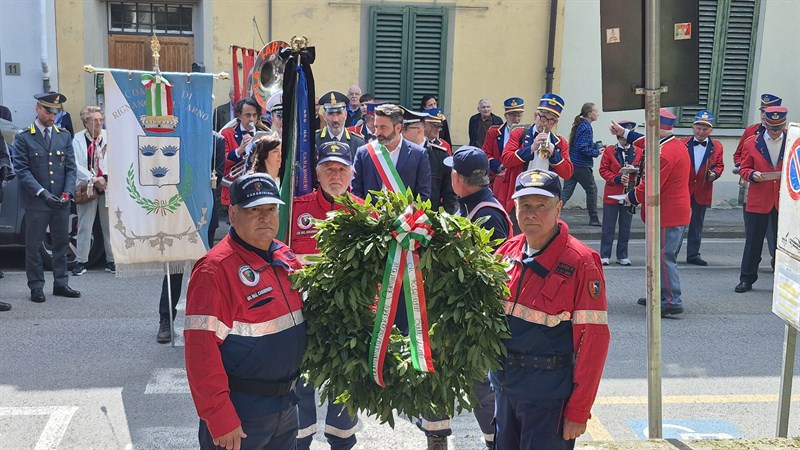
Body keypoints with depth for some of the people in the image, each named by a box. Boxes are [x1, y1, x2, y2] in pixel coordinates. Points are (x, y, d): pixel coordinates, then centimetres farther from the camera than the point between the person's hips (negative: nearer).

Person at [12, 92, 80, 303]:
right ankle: (36, 287, 12)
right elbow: (22, 170, -7)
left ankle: (61, 283, 21)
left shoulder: (64, 137, 11)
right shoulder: (23, 138, -2)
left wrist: (67, 193, -6)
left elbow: (71, 168, 8)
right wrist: (42, 192, -17)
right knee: (34, 246, 3)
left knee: (61, 244, 11)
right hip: (36, 203, -4)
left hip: (61, 203, 4)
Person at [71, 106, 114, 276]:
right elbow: (75, 165, -5)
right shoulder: (77, 139, 0)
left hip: (108, 186, 1)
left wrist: (106, 178, -14)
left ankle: (111, 261, 15)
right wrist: (93, 179, -14)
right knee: (84, 226, 3)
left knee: (110, 225, 7)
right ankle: (81, 262, 10)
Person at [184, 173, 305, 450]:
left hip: (286, 405, 7)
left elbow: (307, 312, 16)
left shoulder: (286, 257, 4)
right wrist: (220, 420, -21)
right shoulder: (215, 269, -18)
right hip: (240, 416, -7)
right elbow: (201, 349, -21)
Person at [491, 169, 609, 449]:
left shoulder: (580, 262, -15)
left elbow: (594, 340, -16)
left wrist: (578, 411, -15)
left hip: (549, 395, -6)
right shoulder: (508, 251, 2)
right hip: (504, 387, 6)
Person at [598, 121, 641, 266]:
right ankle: (604, 255, 9)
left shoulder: (639, 152, 6)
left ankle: (622, 256, 16)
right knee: (608, 227, 1)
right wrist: (617, 179, -15)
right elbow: (603, 170, -2)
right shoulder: (609, 150, 2)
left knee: (625, 228, 8)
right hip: (612, 194, -2)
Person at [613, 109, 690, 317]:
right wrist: (624, 132, 34)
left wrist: (630, 198, -4)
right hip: (678, 211, 10)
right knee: (666, 255, 17)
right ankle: (660, 296, 26)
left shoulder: (663, 154, -23)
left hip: (667, 214, -10)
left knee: (665, 257, -7)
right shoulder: (678, 145, 10)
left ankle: (672, 302, -5)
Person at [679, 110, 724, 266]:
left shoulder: (717, 146, 4)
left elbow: (719, 165, 9)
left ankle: (693, 254, 19)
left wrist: (714, 173, -11)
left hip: (702, 192, 2)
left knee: (697, 224, 10)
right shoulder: (682, 143, 0)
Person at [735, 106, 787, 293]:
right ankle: (747, 279, 14)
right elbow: (744, 168, 7)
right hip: (758, 201, 0)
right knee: (753, 241, 4)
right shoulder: (751, 143, 3)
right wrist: (752, 174, -14)